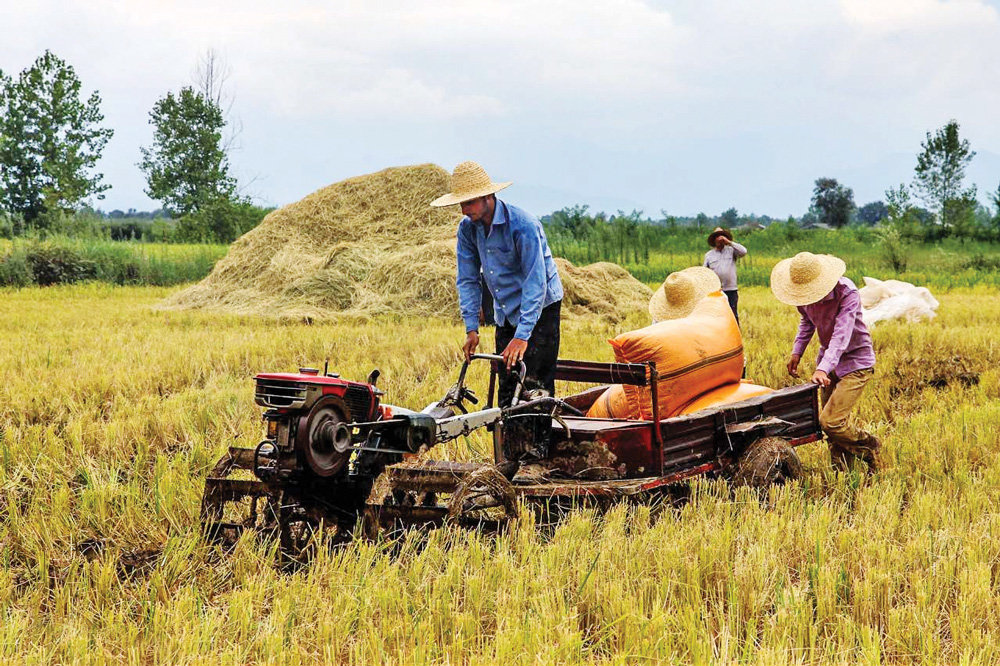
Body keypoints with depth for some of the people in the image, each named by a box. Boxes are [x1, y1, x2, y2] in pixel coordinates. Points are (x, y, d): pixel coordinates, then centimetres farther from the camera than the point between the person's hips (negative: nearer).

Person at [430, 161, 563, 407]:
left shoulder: (523, 225, -24)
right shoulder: (467, 228, -4)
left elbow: (535, 282, -27)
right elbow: (467, 280, 3)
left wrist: (522, 336, -32)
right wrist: (471, 328, -6)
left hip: (540, 307, -6)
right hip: (505, 312, 6)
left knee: (535, 386, -13)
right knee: (506, 389, 5)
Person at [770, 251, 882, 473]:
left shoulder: (847, 293, -28)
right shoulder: (804, 293, -6)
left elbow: (841, 334, -38)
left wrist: (823, 368, -49)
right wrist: (796, 352, 7)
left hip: (855, 361, -7)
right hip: (828, 359, 7)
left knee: (830, 421, -17)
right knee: (835, 423, 7)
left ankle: (869, 449, 8)